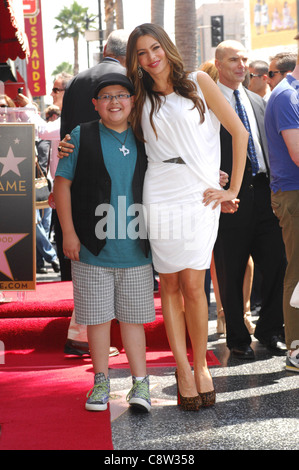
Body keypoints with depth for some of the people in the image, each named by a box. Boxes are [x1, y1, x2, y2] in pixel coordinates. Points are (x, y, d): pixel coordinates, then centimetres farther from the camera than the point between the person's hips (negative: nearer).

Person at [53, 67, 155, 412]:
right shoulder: (81, 137, 0)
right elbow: (62, 184, 1)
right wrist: (68, 233, -4)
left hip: (135, 250, 1)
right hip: (93, 248, -1)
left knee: (132, 316, 6)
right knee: (98, 317, 6)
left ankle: (140, 383, 13)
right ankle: (101, 382, 19)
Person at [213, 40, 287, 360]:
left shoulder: (257, 101, 19)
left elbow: (268, 146, 19)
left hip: (262, 192, 5)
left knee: (276, 263, 4)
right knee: (230, 274, 3)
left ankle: (269, 330, 20)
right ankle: (237, 339, 15)